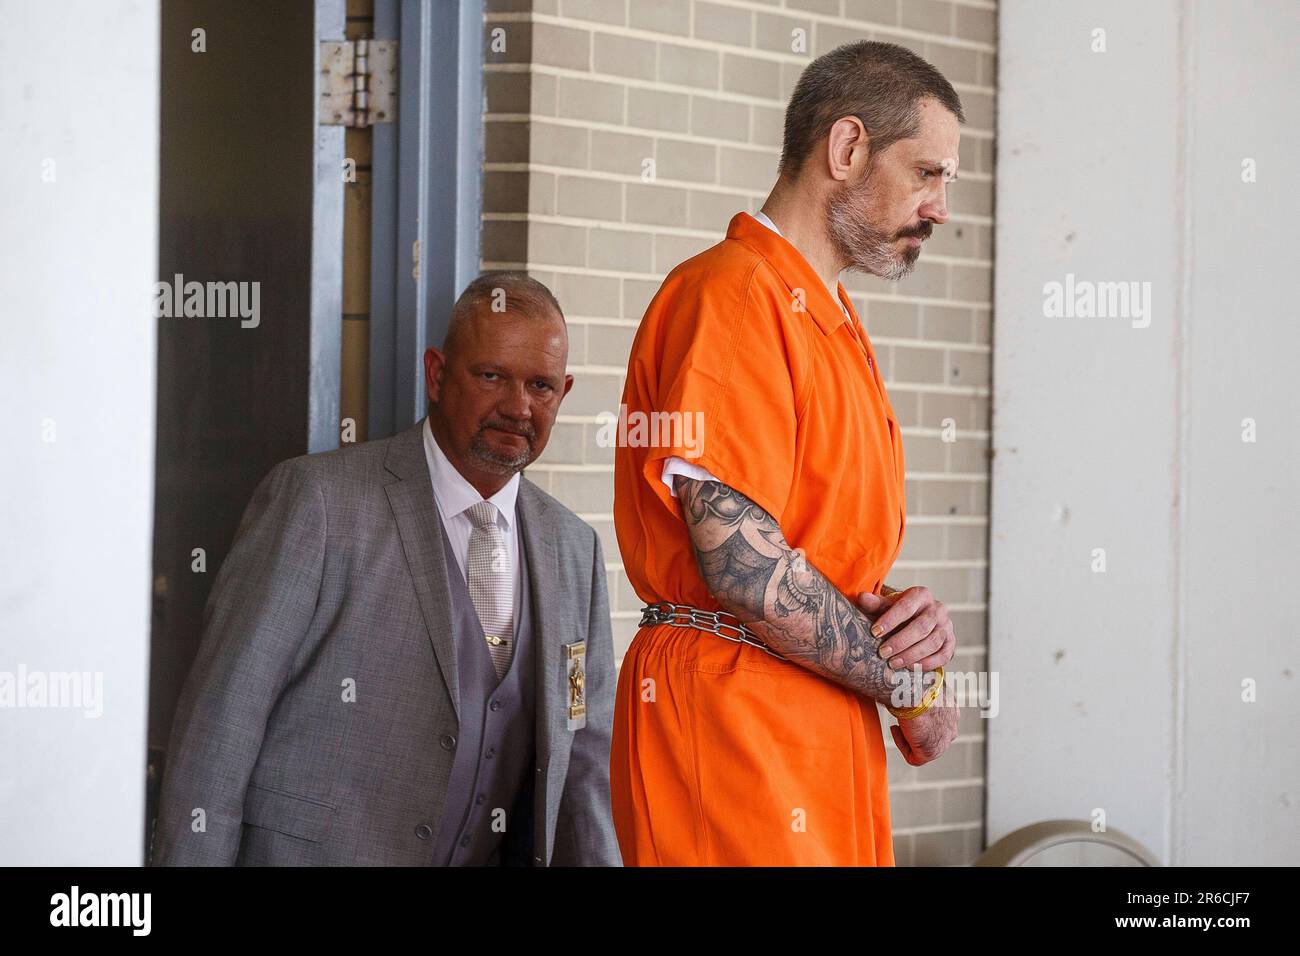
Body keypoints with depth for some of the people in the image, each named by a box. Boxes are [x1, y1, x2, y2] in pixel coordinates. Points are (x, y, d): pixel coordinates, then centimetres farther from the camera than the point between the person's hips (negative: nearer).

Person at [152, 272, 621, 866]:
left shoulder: (574, 551, 12)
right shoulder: (316, 500, -7)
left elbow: (584, 761, 14)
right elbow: (218, 722, -9)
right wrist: (191, 859, -12)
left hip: (494, 856, 6)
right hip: (309, 856, -6)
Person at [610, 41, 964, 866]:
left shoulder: (836, 327, 20)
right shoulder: (730, 295, -11)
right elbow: (742, 562, -20)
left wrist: (914, 617, -1)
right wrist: (910, 684, -10)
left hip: (828, 731, 9)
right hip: (730, 712, -9)